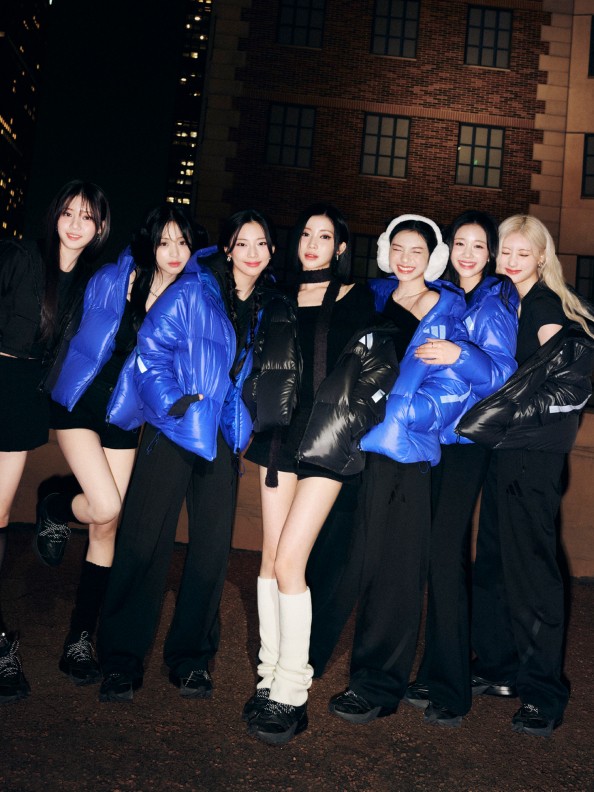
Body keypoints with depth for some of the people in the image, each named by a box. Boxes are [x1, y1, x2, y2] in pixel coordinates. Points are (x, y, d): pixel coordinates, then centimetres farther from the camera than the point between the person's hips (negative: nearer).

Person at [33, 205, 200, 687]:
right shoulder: (112, 281, -9)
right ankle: (54, 511, 18)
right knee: (105, 508, -20)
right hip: (79, 404, -2)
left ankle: (81, 639, 15)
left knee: (107, 528, 2)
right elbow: (79, 334, 4)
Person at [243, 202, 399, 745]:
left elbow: (380, 369, -4)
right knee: (271, 558, 4)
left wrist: (355, 417, -10)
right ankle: (270, 676, 15)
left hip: (327, 438, -5)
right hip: (280, 433, 5)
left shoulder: (357, 300, 1)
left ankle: (292, 694, 0)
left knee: (288, 562, -11)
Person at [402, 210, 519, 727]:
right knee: (437, 552, 7)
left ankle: (450, 688, 1)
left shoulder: (496, 301, -3)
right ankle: (435, 673, 17)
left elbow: (502, 373, -14)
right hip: (429, 433, 5)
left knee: (447, 553, -9)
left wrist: (460, 355, -30)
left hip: (468, 438, -5)